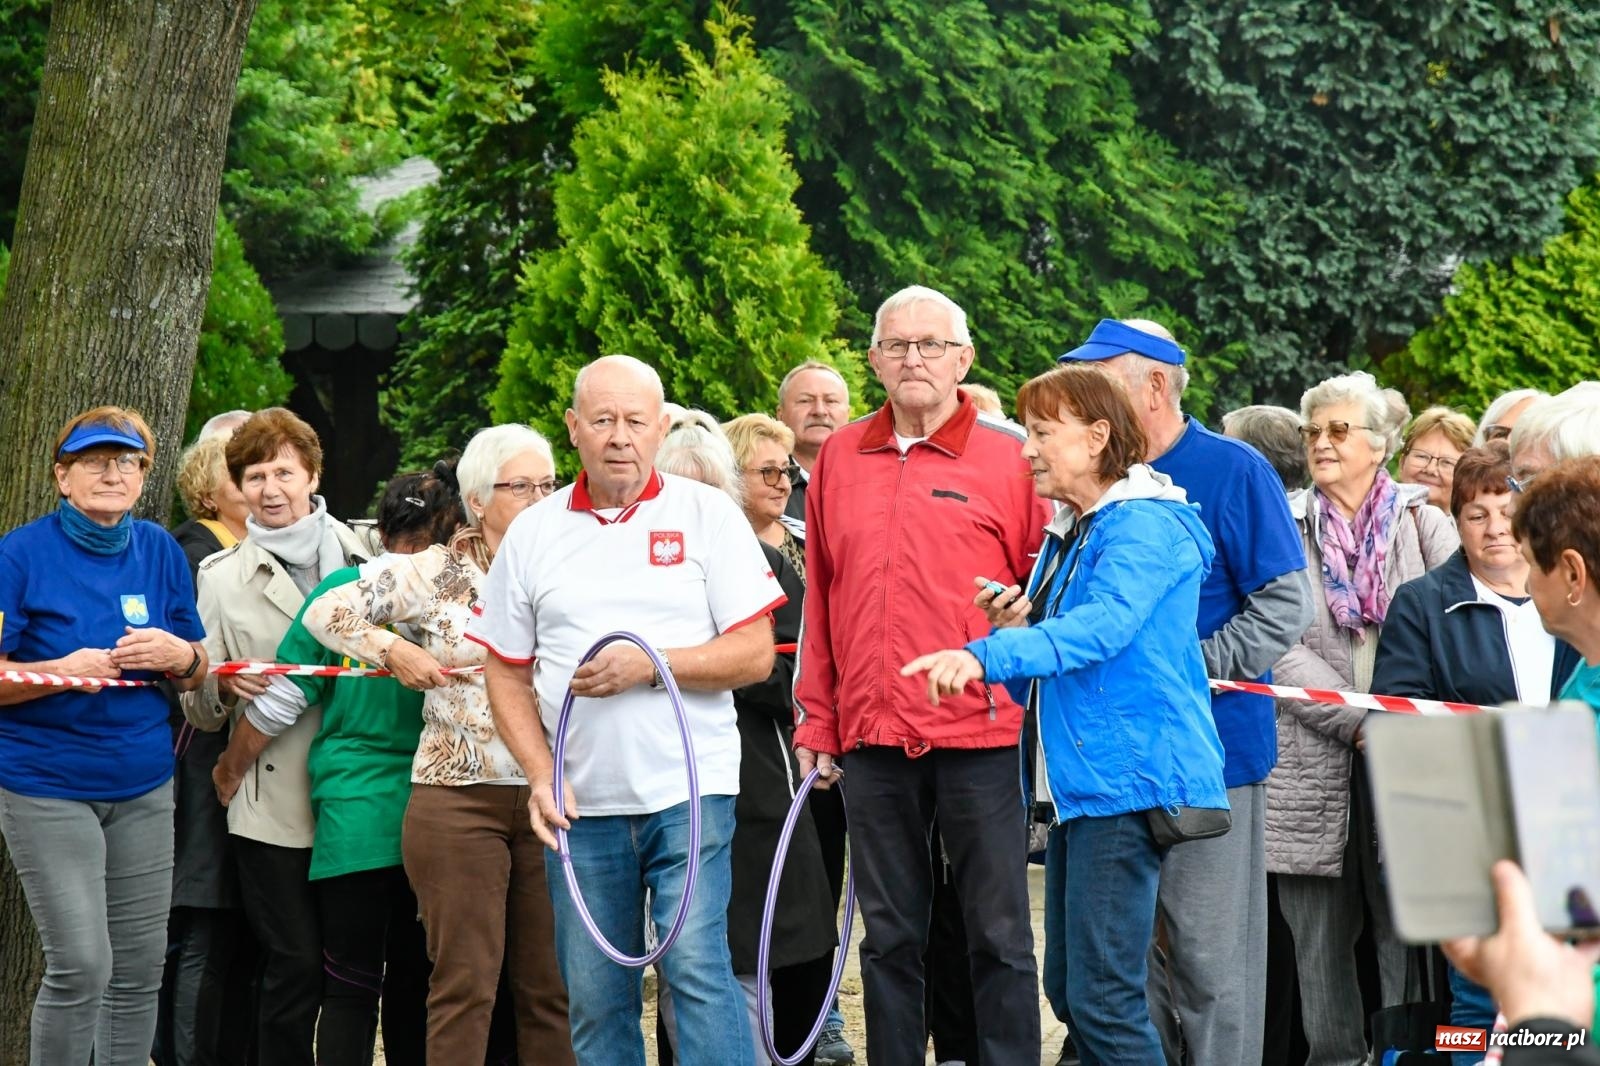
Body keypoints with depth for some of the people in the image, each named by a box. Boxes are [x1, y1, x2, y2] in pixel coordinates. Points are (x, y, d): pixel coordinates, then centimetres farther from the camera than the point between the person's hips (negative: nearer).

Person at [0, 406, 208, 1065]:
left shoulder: (160, 552, 8)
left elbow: (197, 674, 14)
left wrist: (179, 655, -8)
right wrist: (64, 670, -22)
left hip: (143, 787, 5)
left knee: (140, 968, 7)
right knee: (81, 966, -12)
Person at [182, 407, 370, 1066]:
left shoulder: (364, 556, 8)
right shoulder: (222, 578, 6)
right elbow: (199, 708, 6)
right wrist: (223, 687, -16)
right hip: (273, 805, -2)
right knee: (296, 963, -4)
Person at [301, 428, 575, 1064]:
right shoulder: (436, 573, 1)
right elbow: (326, 612, 2)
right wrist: (393, 650, -7)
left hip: (550, 798, 3)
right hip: (458, 800, -3)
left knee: (551, 986, 4)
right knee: (465, 982, -4)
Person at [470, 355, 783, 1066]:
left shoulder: (707, 515, 2)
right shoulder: (533, 534, 9)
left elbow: (755, 654, -4)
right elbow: (505, 675, 11)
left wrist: (650, 665, -16)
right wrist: (541, 777, -3)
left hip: (689, 792, -3)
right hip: (580, 802, 3)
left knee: (696, 967, -14)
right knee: (594, 999, 6)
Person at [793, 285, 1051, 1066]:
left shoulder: (1009, 458, 1)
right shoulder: (839, 459, 11)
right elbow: (819, 601, 13)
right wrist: (814, 721, 11)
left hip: (979, 732, -3)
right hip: (873, 736, 3)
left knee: (999, 935, 0)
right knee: (889, 936, 9)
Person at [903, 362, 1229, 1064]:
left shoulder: (1146, 526, -10)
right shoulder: (1064, 537, 19)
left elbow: (1103, 626, -28)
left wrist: (985, 657, -38)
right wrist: (1014, 632, 1)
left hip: (1132, 779, -10)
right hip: (1088, 785, 10)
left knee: (1102, 995, -14)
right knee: (1088, 992, 11)